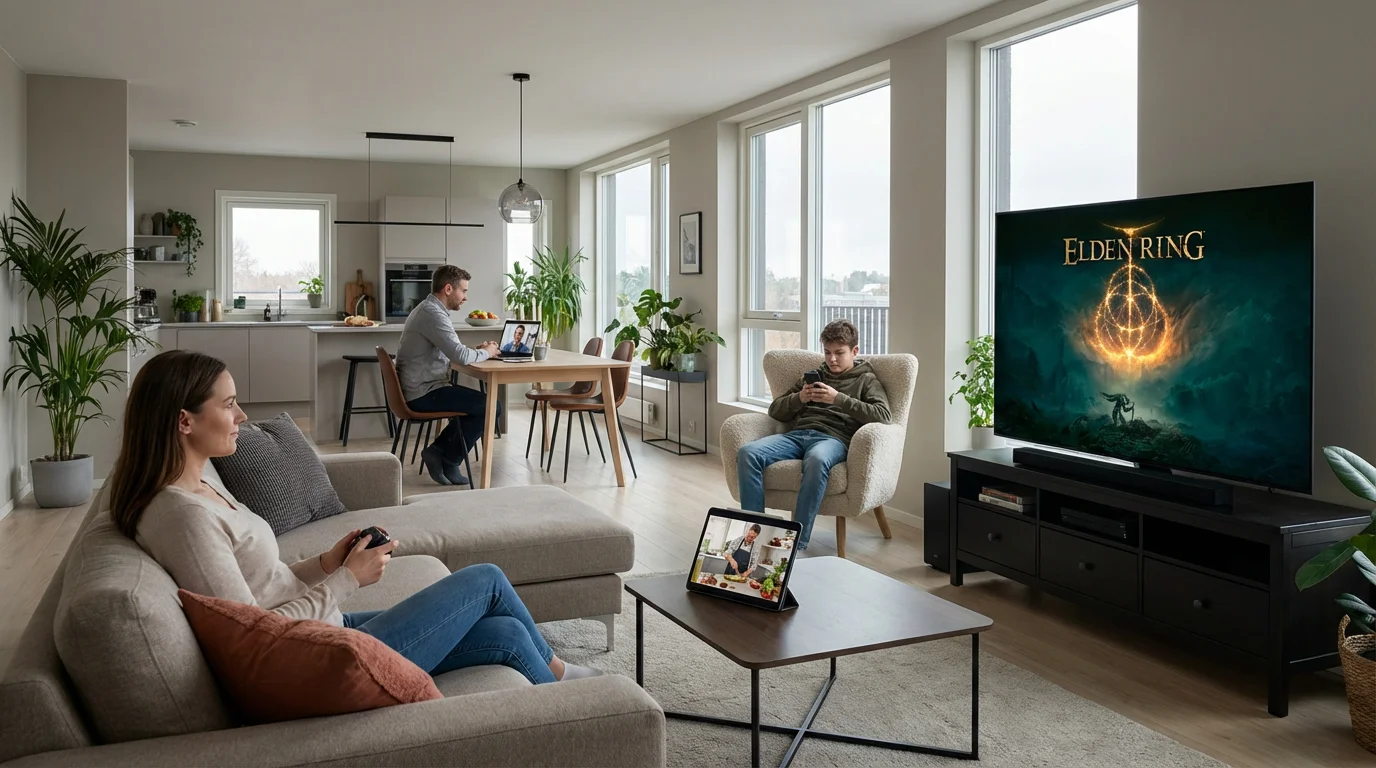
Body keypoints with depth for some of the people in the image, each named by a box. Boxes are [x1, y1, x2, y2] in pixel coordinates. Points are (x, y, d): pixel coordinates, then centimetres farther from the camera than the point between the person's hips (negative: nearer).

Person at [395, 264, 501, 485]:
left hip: (421, 389, 11)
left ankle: (438, 450, 14)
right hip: (424, 393, -11)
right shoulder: (433, 313, -19)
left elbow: (451, 351, 20)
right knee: (492, 406, -8)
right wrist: (486, 353, -7)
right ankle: (448, 461, 2)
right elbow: (460, 356, -27)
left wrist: (478, 350, 4)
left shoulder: (428, 309, 15)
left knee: (477, 402, 21)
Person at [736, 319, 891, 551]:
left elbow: (883, 415, -3)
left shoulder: (866, 379, 16)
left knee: (816, 460, -43)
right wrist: (800, 397, 4)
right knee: (747, 453, -26)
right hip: (797, 434, 5)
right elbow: (775, 410, 25)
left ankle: (797, 544, -39)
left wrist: (839, 399, -10)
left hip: (834, 438, -4)